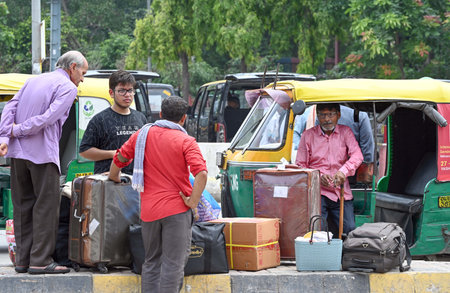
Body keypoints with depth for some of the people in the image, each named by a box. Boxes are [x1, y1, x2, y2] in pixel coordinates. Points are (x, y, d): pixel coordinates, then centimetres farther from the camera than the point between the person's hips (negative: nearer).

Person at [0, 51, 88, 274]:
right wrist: (19, 130, -8)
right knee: (46, 205, -2)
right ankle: (40, 261, -5)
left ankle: (22, 259, 14)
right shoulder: (68, 87, -2)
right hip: (42, 154, -7)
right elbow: (50, 117, -15)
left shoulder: (33, 81, 21)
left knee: (22, 205, 11)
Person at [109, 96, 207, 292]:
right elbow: (201, 173, -19)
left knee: (151, 262, 15)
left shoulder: (143, 134, 7)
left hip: (148, 209, 4)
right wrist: (193, 201, -11)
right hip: (176, 209, -4)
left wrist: (114, 177, 34)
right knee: (173, 262, -2)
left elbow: (118, 160, 16)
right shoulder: (186, 141, -5)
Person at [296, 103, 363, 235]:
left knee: (350, 230, -12)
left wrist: (344, 171, -25)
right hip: (318, 192, -2)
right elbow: (300, 166, 6)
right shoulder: (308, 135, 9)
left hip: (342, 193, 2)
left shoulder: (345, 132, 12)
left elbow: (357, 155, -4)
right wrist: (318, 176, -13)